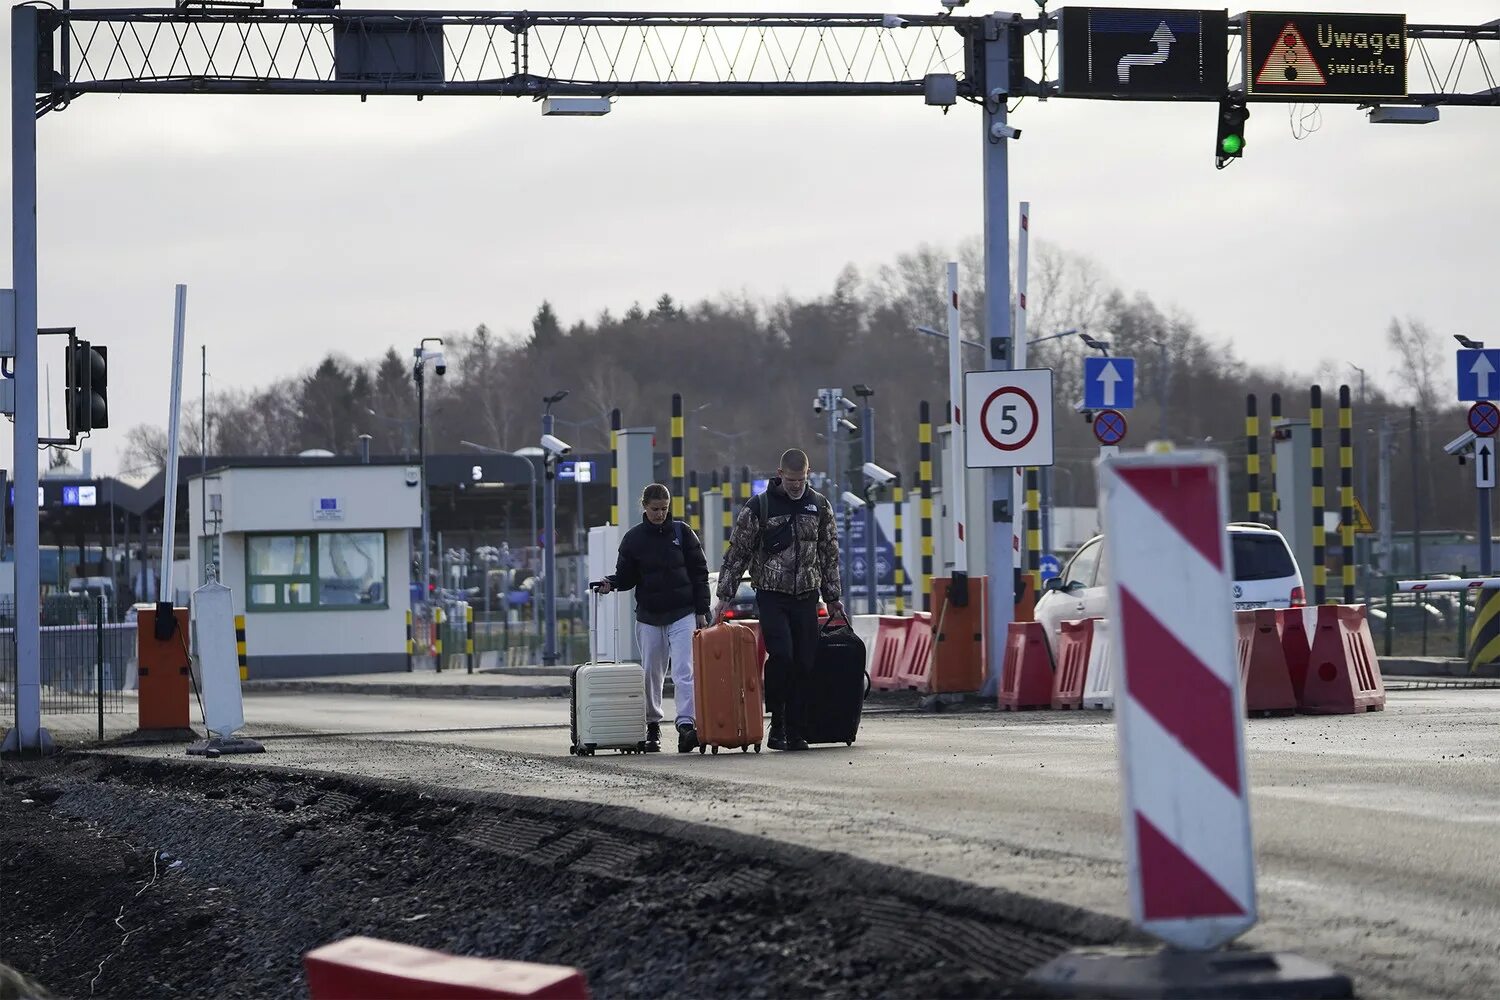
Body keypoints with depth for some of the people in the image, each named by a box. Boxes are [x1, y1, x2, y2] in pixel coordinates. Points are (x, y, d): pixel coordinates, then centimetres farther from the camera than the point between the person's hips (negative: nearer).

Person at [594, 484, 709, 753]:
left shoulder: (682, 533, 2)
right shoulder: (634, 538, 4)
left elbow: (699, 572, 4)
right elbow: (627, 576, 9)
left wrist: (701, 611, -1)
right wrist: (610, 583, -14)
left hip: (683, 613, -2)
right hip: (649, 616, 2)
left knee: (684, 670, -14)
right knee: (651, 673, 8)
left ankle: (686, 725, -23)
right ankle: (652, 726, 21)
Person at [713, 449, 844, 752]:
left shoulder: (819, 505, 8)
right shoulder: (758, 506, -1)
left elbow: (830, 553, 17)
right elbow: (737, 553, 3)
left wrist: (832, 597, 15)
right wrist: (724, 596, 0)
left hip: (806, 598, 3)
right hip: (772, 596, -3)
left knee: (805, 663, -2)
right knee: (781, 655, -19)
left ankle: (796, 732, 4)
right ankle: (777, 723, -6)